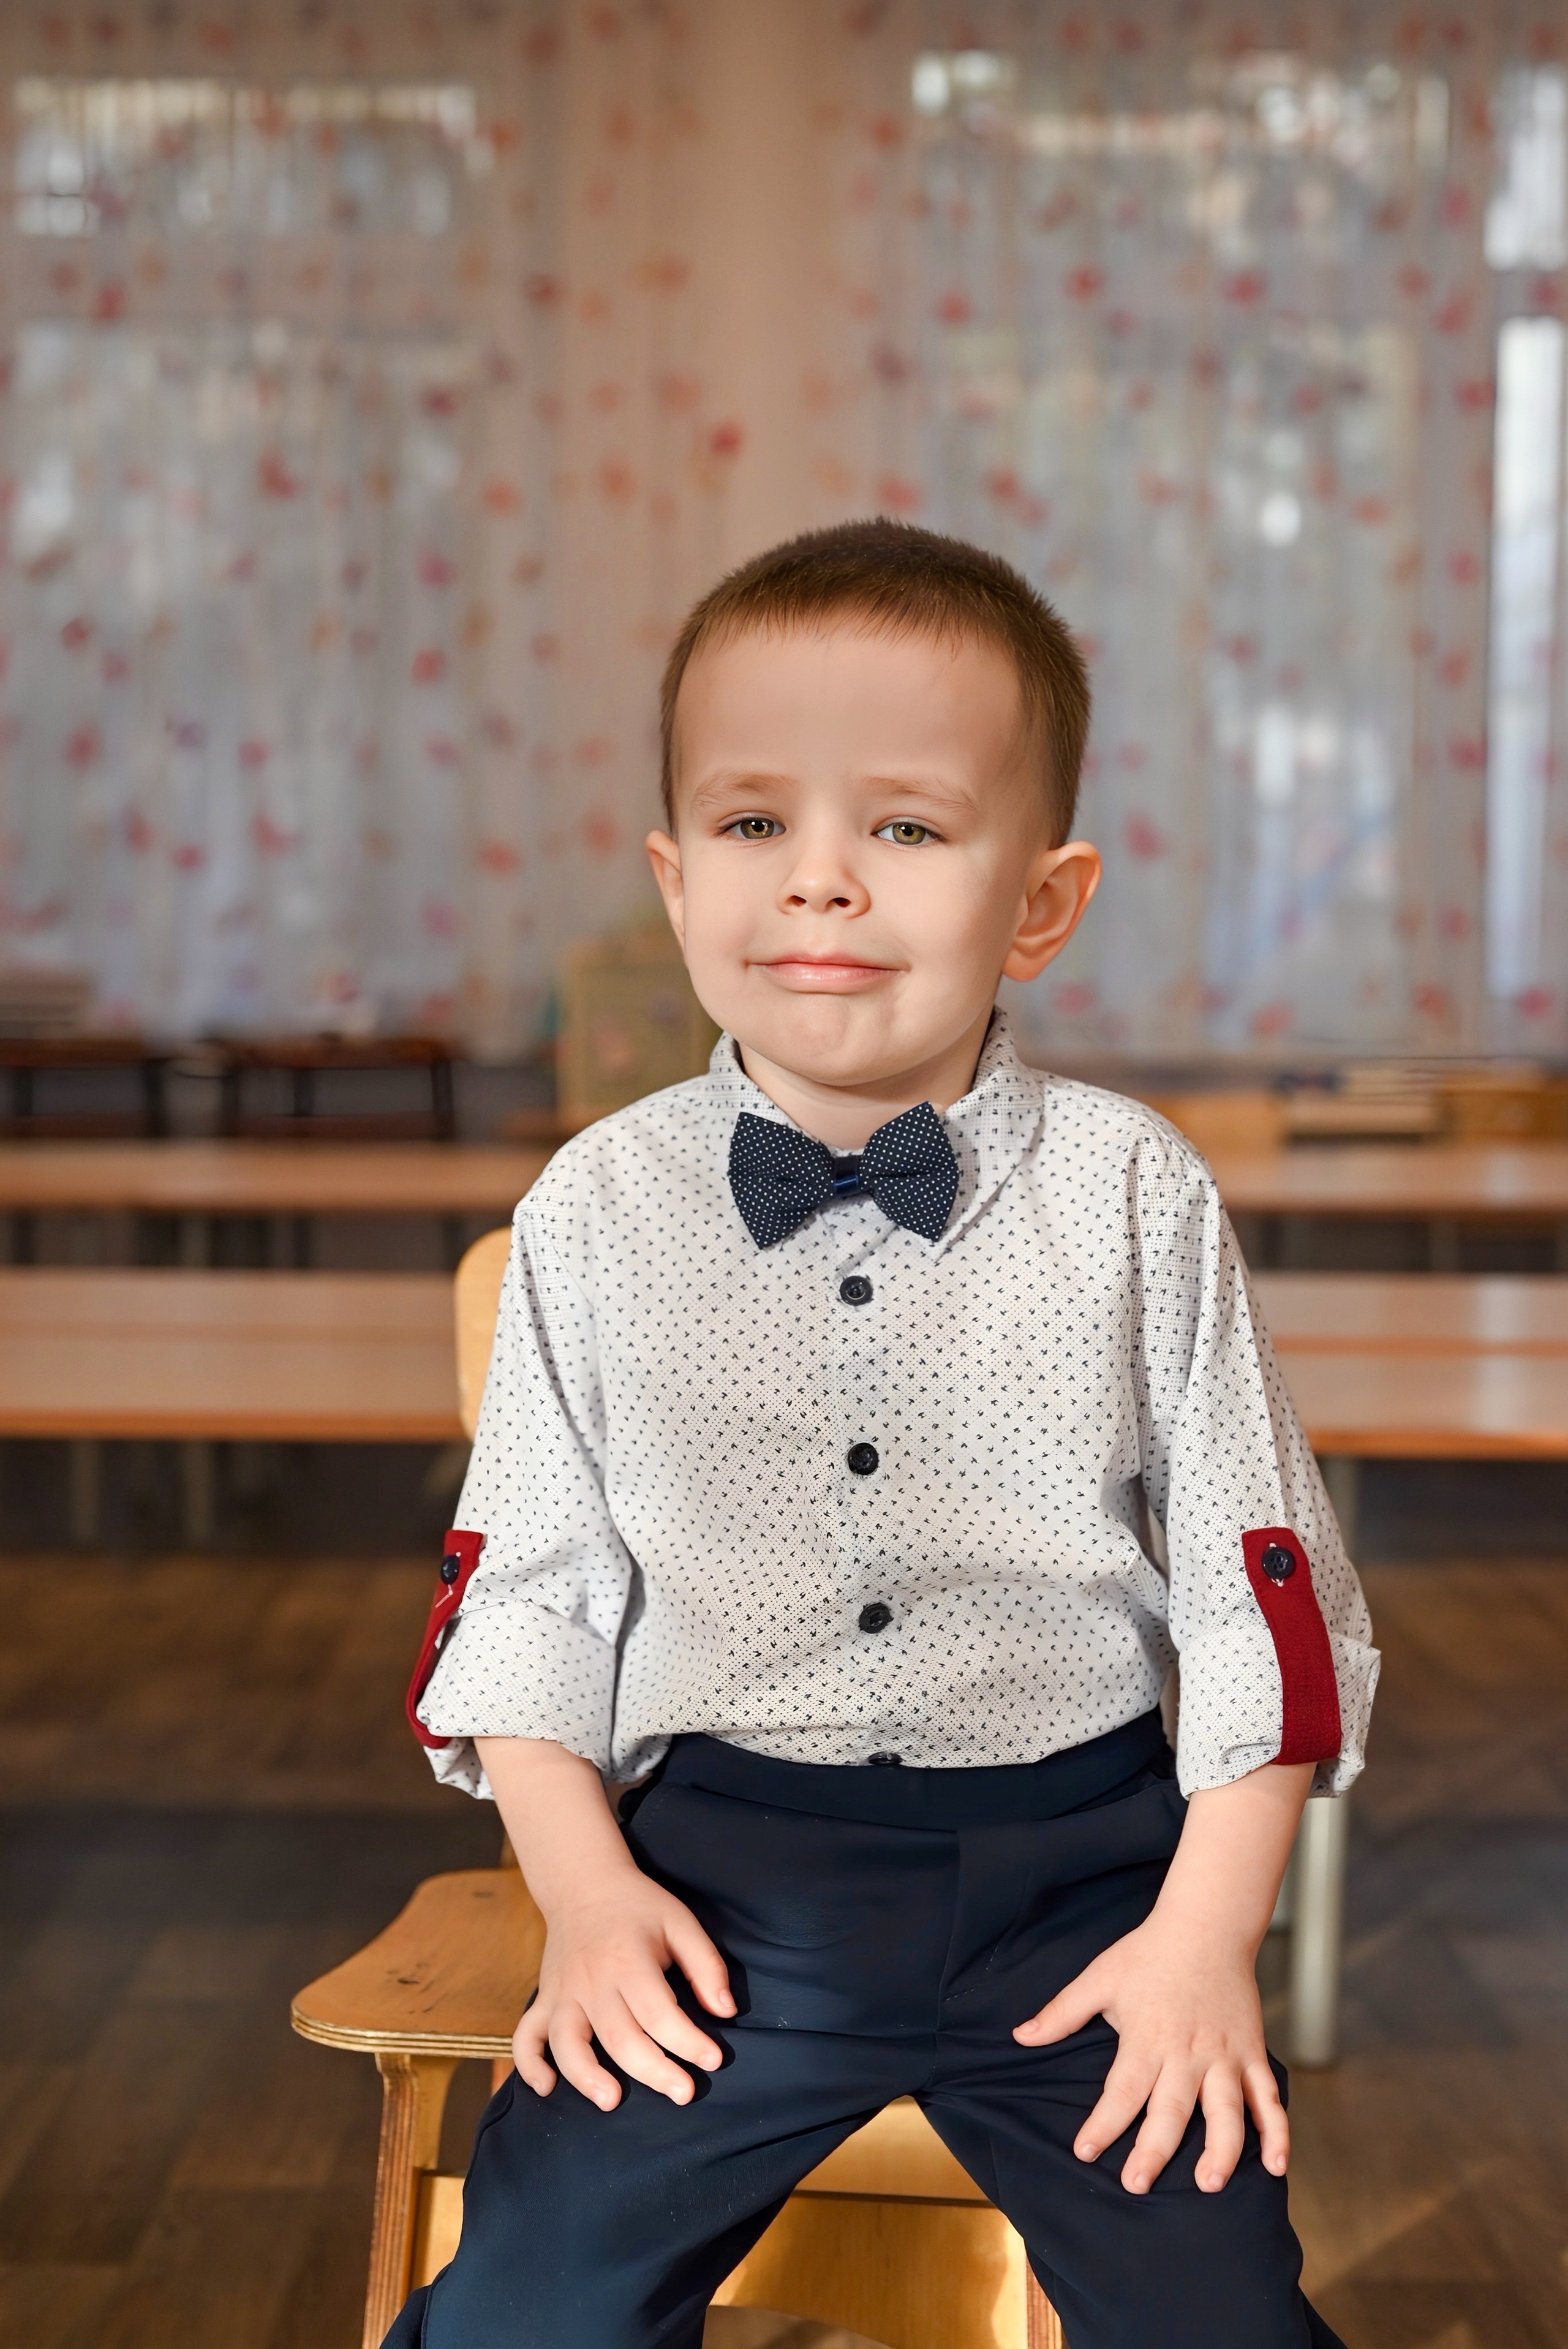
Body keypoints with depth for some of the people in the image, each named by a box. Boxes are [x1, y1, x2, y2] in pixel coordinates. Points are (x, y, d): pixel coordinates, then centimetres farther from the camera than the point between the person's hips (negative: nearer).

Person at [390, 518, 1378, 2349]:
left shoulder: (1136, 1198, -3)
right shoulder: (592, 1215, -1)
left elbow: (1256, 1580, 1)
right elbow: (525, 1575, 6)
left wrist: (1209, 1931, -4)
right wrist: (582, 1888, -4)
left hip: (1076, 1870, 0)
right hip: (721, 1872, 1)